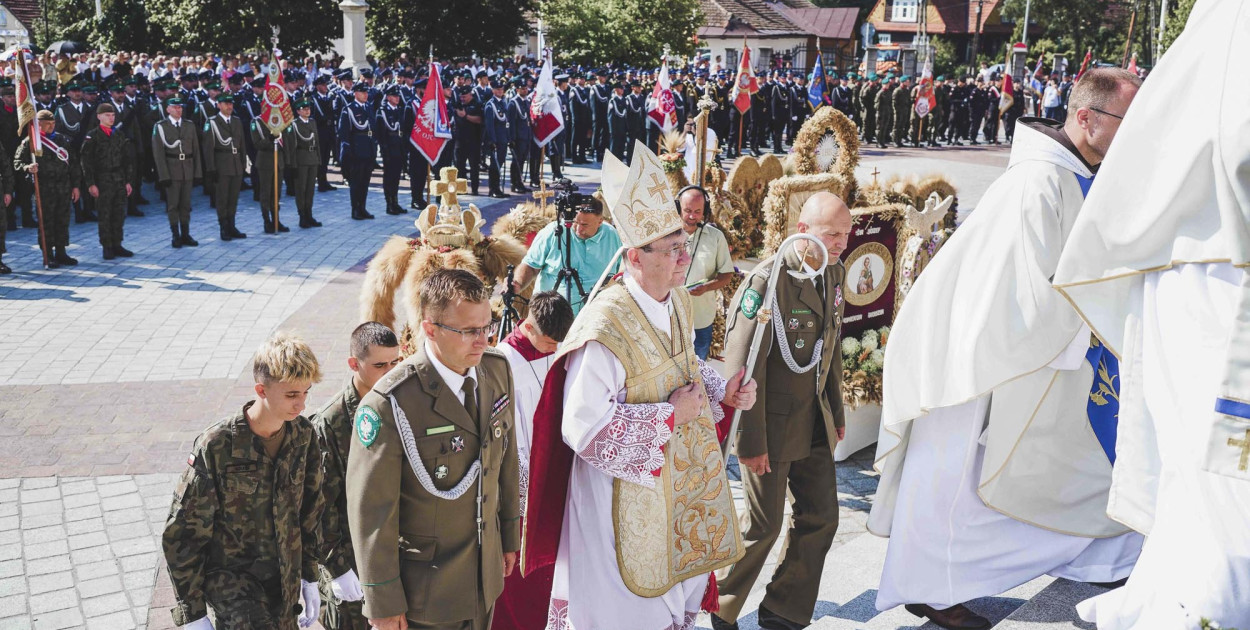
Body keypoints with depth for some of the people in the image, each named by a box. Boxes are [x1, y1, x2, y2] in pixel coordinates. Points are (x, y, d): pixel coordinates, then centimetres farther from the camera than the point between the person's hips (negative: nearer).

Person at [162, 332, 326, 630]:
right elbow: (182, 534, -12)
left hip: (285, 581, 5)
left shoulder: (303, 435, -3)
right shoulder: (216, 446, -18)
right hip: (228, 576, -5)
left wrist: (309, 576, 14)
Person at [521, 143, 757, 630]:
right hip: (626, 492, -8)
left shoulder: (678, 303, -1)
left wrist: (723, 392, -4)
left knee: (680, 583, 23)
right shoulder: (606, 328, -27)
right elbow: (584, 426, -28)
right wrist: (669, 415, -23)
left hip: (680, 477, 8)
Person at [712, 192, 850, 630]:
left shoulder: (833, 273, 5)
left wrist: (836, 411, 17)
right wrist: (751, 442, -19)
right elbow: (743, 370, -20)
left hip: (815, 421, 7)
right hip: (773, 422, -7)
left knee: (821, 518, 10)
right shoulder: (767, 282, -20)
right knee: (764, 524, 4)